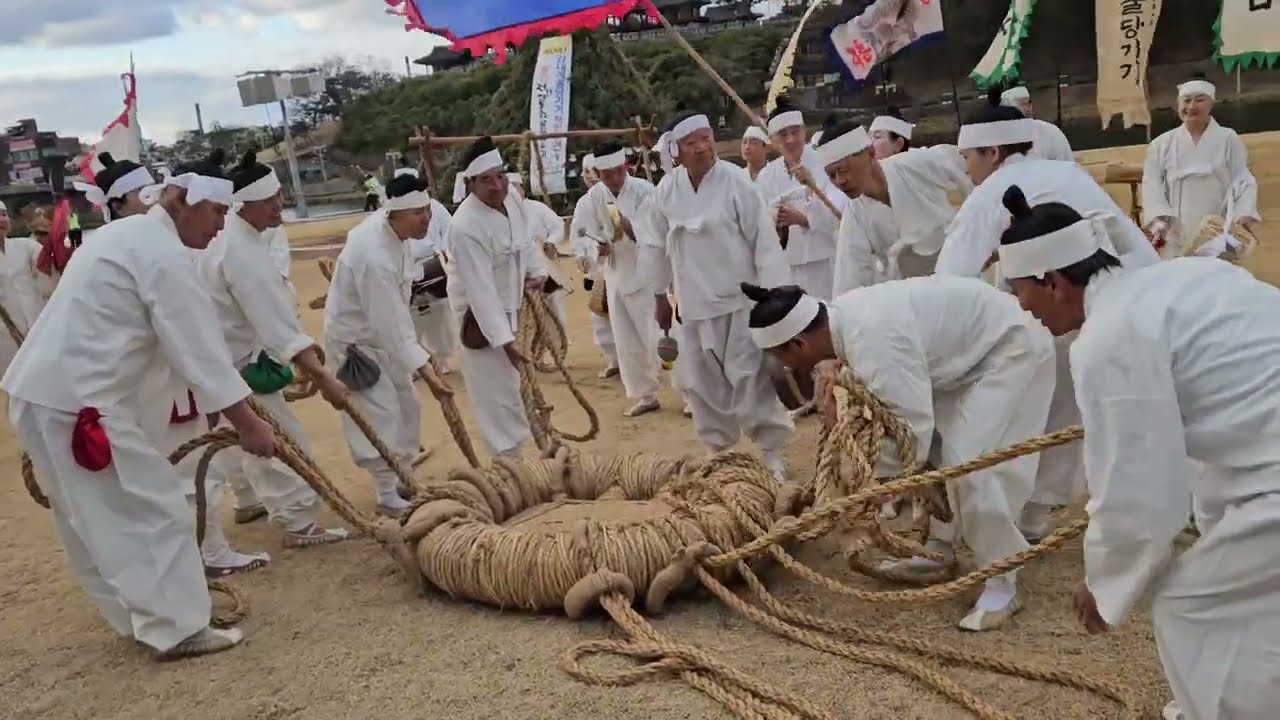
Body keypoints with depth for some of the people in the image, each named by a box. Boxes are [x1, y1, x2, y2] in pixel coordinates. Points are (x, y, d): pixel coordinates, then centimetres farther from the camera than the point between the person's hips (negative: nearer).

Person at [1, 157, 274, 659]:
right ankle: (177, 628, 4)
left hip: (44, 391, 11)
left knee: (97, 516, 17)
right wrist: (247, 424, -11)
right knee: (153, 510, -3)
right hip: (79, 400, -11)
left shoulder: (131, 235, 18)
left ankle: (140, 616, 29)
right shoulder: (164, 255, -14)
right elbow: (198, 347, -16)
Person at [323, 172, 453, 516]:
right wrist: (427, 374, -34)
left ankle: (401, 476, 31)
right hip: (353, 339, -9)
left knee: (406, 407, 15)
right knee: (381, 414, -7)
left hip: (380, 331, 9)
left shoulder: (387, 223, -10)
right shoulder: (375, 258, -37)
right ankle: (387, 493, 8)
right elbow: (392, 326, -35)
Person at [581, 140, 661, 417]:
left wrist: (628, 226, -45)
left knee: (658, 336, -3)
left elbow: (651, 232, -25)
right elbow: (592, 234, 7)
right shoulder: (594, 196, -2)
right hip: (616, 275, 5)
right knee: (627, 342, 11)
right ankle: (645, 395, 28)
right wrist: (599, 246, -15)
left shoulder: (644, 190, -14)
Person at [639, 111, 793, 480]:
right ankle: (719, 447, 30)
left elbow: (764, 239, -12)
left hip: (741, 300, -4)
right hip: (694, 304, 4)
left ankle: (771, 450, 13)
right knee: (700, 383, 12)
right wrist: (660, 295, 16)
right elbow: (656, 244, 11)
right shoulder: (666, 190, -1)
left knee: (751, 379, -2)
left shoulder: (736, 180, -13)